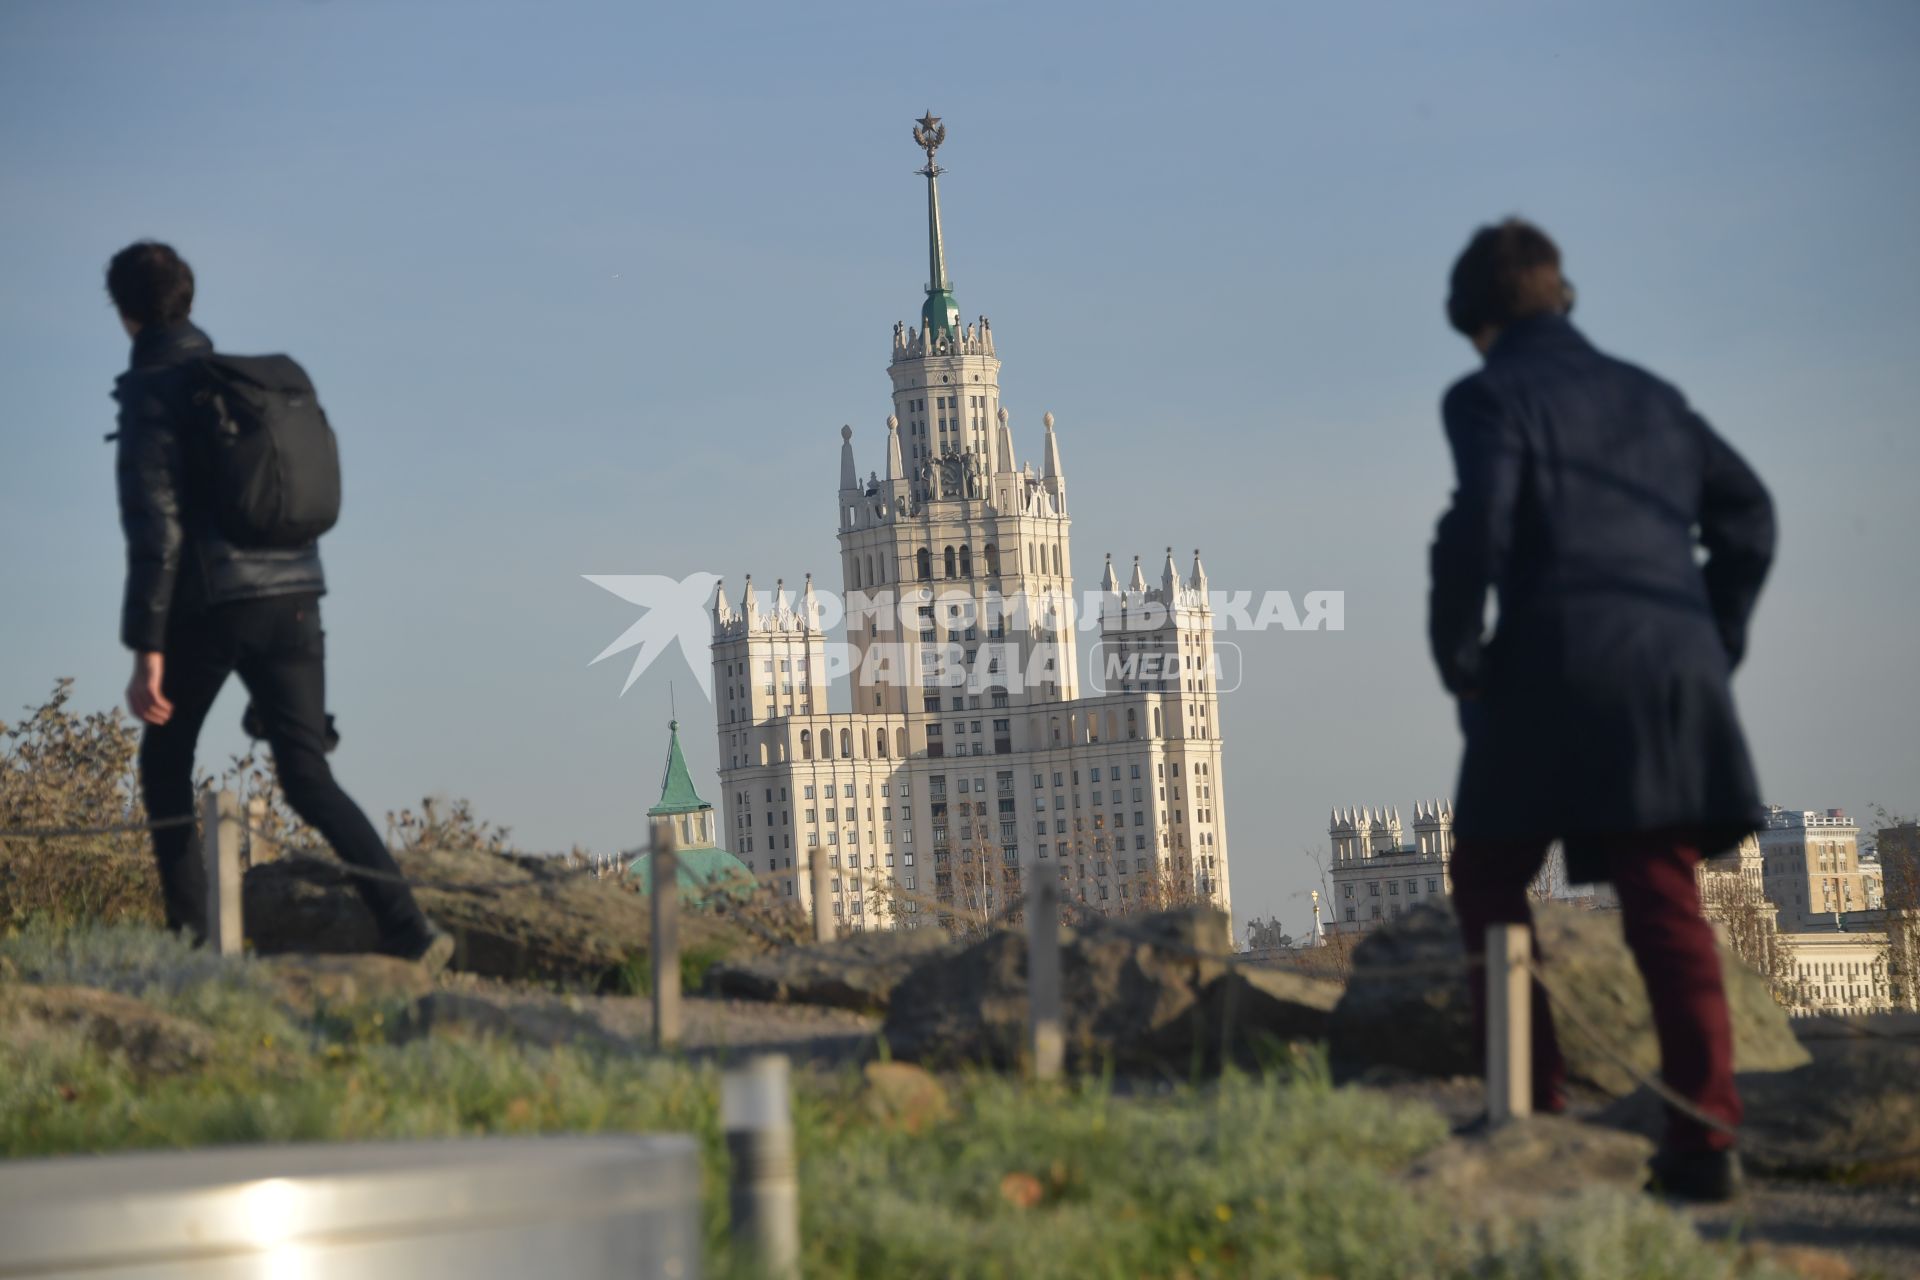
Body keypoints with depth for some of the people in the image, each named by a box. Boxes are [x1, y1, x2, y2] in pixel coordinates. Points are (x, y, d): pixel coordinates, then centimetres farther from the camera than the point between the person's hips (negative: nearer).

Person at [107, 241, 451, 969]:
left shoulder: (151, 393, -6)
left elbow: (154, 527, -15)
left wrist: (146, 649, -16)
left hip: (207, 605, -5)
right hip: (294, 600, 5)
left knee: (165, 760, 19)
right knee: (308, 779, 0)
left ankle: (187, 924, 14)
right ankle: (405, 928, -16)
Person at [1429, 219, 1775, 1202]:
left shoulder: (1491, 395, 2)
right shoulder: (1649, 396, 20)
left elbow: (1480, 522, -13)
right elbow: (1746, 507, 18)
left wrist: (1457, 656, -3)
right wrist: (1717, 636, 19)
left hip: (1558, 662, -5)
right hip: (1675, 669, 5)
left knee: (1489, 876, 11)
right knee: (1667, 907, 2)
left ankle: (1532, 1106, 2)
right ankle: (1705, 1139, -9)